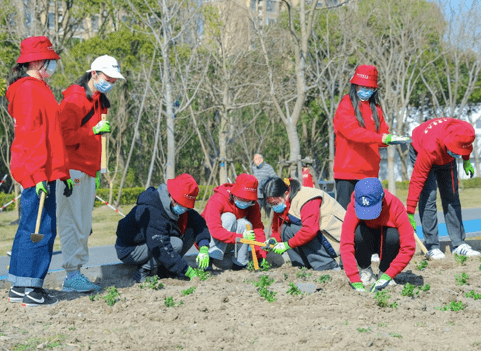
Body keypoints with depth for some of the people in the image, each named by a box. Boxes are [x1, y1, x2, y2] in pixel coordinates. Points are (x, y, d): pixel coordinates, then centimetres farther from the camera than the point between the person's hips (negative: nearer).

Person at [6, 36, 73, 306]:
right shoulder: (29, 89, -11)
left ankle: (19, 288, 17)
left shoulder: (38, 89, 20)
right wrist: (39, 175, -24)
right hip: (38, 172, -10)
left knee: (30, 228, 12)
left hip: (45, 171, 10)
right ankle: (31, 290, -5)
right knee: (41, 228, -8)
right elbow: (31, 134, -19)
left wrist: (63, 173, 22)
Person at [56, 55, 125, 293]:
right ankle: (71, 275, -9)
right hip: (72, 170, -9)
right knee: (72, 223, -9)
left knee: (84, 226, 8)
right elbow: (65, 136, -15)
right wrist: (95, 130, -20)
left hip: (88, 171, 9)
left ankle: (77, 272, 12)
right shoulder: (74, 98, -9)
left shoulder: (99, 101, 19)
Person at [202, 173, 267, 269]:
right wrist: (241, 237, -44)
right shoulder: (216, 200, -26)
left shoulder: (252, 206, -9)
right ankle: (213, 259, -33)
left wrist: (262, 257, -23)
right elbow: (215, 230, -36)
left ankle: (240, 262, -17)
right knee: (229, 218, -30)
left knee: (244, 224, -24)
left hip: (227, 246, 4)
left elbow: (258, 229, -11)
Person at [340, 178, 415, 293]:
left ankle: (384, 273, -9)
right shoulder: (353, 208, -29)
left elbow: (408, 247, -30)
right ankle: (365, 270, -8)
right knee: (359, 232, -34)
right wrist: (356, 282, -43)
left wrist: (387, 276, -37)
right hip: (366, 244, 0)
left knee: (392, 235, -34)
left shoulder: (395, 207, -30)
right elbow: (346, 245, -34)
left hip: (386, 244, 0)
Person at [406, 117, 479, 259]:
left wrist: (466, 161, 8)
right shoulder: (429, 149, -45)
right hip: (420, 152, -5)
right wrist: (410, 213, -38)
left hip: (446, 157, 5)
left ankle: (459, 245, 5)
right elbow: (417, 180, -39)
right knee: (428, 198, -16)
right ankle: (432, 247, -12)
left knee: (451, 197, 3)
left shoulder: (466, 131, -34)